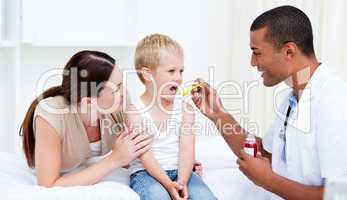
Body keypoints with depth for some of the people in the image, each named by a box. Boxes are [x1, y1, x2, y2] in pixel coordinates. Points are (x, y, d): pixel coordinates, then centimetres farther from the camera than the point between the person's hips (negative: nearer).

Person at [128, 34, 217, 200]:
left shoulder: (185, 108, 4)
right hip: (146, 173, -3)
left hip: (179, 171, 3)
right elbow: (144, 155, -12)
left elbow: (187, 149, -6)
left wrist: (182, 182, -22)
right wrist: (168, 184, -23)